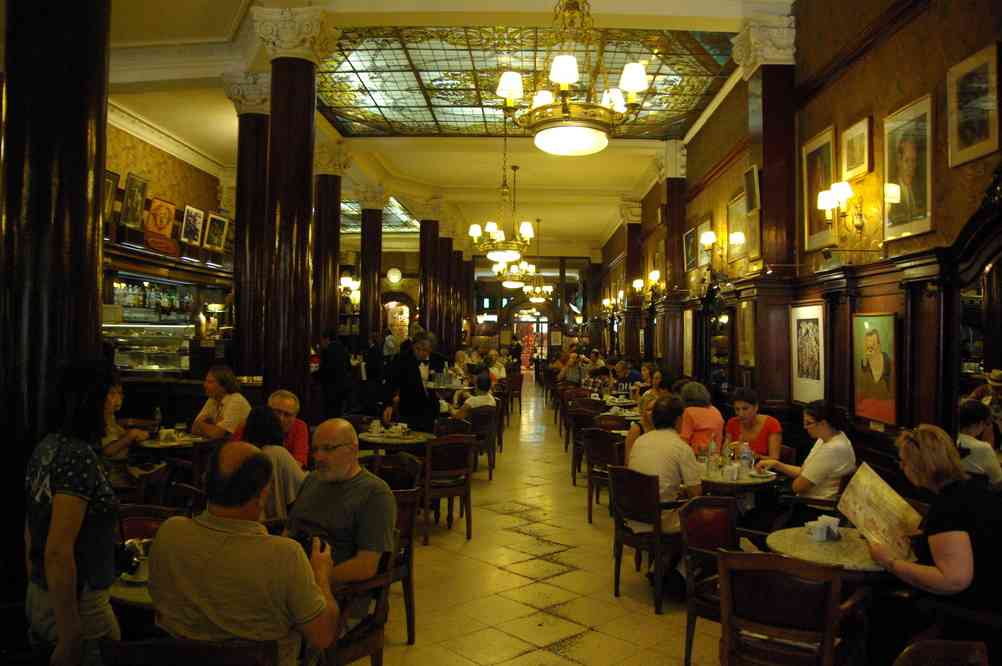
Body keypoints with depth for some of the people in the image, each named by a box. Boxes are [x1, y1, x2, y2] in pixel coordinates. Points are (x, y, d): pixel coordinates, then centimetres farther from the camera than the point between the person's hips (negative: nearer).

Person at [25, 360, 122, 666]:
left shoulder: (47, 446, 2)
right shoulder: (79, 458, -24)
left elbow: (31, 528, 11)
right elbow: (58, 552, -27)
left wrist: (36, 591, 22)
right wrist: (70, 636, -22)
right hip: (76, 602, -8)